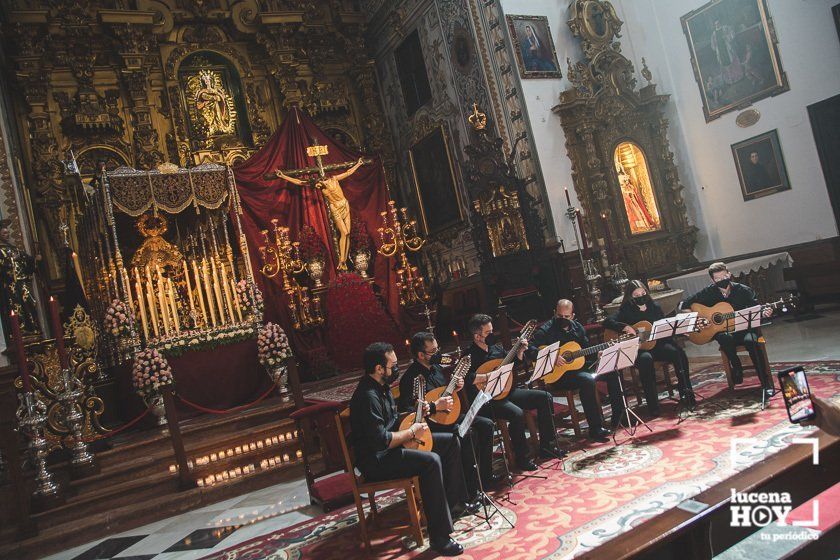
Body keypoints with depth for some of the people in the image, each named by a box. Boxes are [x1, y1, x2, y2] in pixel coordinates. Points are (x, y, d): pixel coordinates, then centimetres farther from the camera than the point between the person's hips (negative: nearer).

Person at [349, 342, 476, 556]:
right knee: (431, 461, -33)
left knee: (451, 441, 10)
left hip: (393, 444, 11)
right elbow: (381, 440, -29)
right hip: (377, 460, -11)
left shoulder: (381, 387, 7)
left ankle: (454, 502, 22)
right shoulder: (368, 396, -25)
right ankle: (439, 537, -28)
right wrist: (411, 432, -17)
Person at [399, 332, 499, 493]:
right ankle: (470, 490, -17)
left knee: (486, 425, 1)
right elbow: (406, 410, -27)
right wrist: (435, 406, -29)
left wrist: (455, 388, 3)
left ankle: (485, 477, 10)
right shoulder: (411, 378, -19)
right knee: (468, 433, -29)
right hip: (431, 424, -9)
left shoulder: (436, 368, 10)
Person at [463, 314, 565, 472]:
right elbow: (465, 377, -33)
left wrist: (520, 352, 7)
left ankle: (547, 447, 9)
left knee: (545, 397, 2)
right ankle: (522, 459, -13)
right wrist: (489, 376, -28)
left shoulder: (496, 347, 8)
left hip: (506, 392, 9)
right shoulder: (469, 355, -14)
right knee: (517, 413, -34)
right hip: (488, 400, -8)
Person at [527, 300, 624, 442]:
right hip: (557, 374, -8)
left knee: (612, 370, -3)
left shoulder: (577, 327, 10)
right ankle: (595, 429, -24)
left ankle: (618, 415, 9)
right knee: (588, 380, -32)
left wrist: (598, 354, -4)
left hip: (579, 365, 8)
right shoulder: (547, 330, -11)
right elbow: (529, 347, -22)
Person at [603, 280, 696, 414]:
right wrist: (626, 327, -26)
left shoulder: (654, 307, 11)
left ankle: (686, 395, -14)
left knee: (679, 353, -24)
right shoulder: (626, 310, -1)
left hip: (657, 344, 4)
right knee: (645, 359, -37)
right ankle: (653, 405, -30)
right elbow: (607, 322, -14)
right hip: (637, 349, -4)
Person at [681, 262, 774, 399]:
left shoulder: (744, 291, -3)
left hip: (743, 329, 0)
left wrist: (763, 313, -23)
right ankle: (737, 370, -14)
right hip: (721, 330, 0)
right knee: (725, 337, -37)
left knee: (750, 341, -35)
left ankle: (766, 383, -25)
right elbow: (685, 305, 2)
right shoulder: (708, 293, -2)